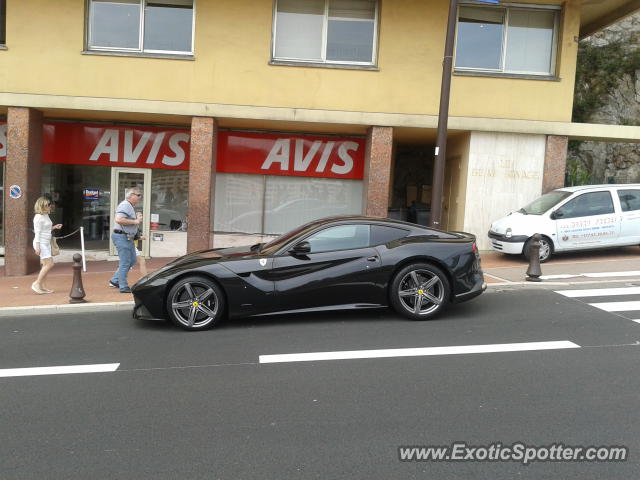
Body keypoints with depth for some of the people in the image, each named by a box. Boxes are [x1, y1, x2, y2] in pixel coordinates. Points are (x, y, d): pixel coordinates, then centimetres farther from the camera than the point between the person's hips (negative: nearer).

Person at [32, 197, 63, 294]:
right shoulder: (38, 217, -14)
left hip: (46, 243, 9)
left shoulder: (46, 215, 13)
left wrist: (54, 227, 9)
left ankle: (43, 287, 13)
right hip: (41, 243, -9)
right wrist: (37, 247, -20)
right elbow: (37, 232, -17)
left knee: (45, 265, 9)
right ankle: (37, 283, -3)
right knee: (50, 264, -12)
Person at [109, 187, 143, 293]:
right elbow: (118, 219, -29)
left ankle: (115, 281, 25)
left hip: (128, 237, 11)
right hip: (121, 236, -11)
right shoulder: (125, 205, -16)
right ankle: (123, 287, 5)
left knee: (132, 260, 16)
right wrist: (135, 221, -22)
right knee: (125, 263, -4)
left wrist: (138, 219, 11)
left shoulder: (130, 206, 17)